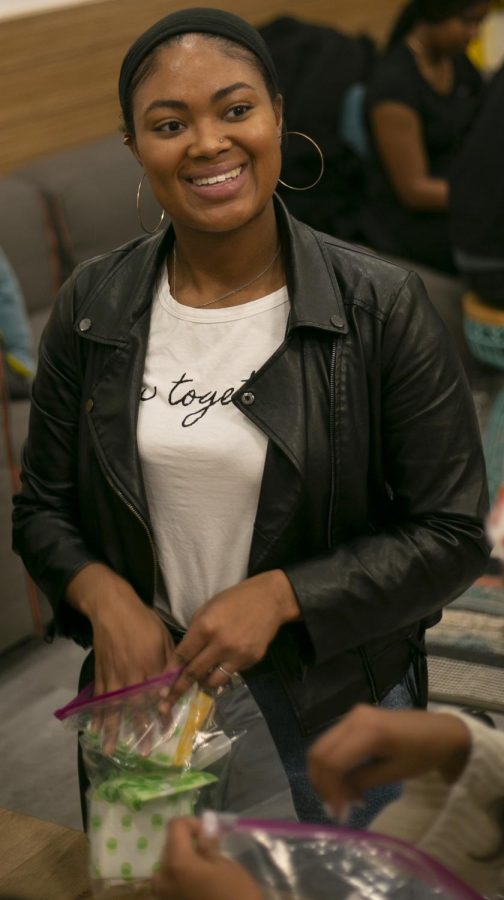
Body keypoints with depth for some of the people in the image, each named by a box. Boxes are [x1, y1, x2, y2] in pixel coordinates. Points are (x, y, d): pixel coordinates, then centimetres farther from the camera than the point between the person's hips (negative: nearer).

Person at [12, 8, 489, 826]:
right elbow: (42, 509, 5)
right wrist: (104, 597, -15)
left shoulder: (382, 308, -13)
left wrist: (279, 595, -21)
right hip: (145, 689, 3)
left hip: (333, 705, -2)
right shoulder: (93, 307, -4)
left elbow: (452, 534, -11)